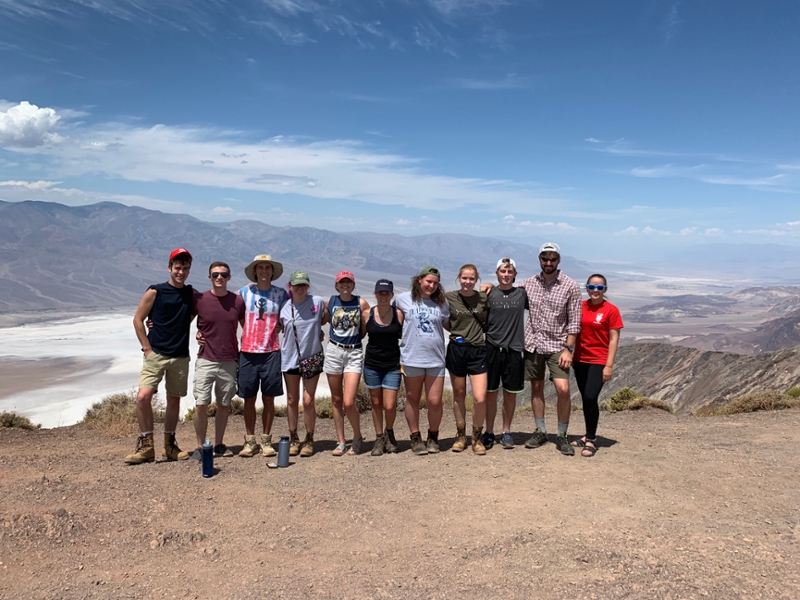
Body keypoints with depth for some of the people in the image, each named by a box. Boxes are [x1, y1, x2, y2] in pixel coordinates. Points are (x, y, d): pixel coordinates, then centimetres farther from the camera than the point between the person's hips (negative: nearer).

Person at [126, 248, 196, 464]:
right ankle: (146, 446, -4)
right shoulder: (155, 292, -3)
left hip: (180, 357, 3)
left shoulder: (191, 293, 6)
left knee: (174, 400, 10)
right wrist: (147, 348, -7)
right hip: (156, 354, -3)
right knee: (143, 396, -16)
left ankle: (169, 445, 24)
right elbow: (138, 320, -1)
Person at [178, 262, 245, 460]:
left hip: (230, 361, 2)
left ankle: (219, 445, 22)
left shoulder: (237, 301, 1)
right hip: (206, 360, -2)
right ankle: (200, 447, 8)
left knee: (224, 405, 9)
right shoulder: (199, 300, -4)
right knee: (201, 405, -5)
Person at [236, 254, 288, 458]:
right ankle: (250, 441, 16)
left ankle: (266, 440, 16)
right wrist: (246, 330, 0)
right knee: (249, 399, 5)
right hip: (248, 352, 1)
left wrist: (279, 327, -3)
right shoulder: (245, 292, 4)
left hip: (271, 352, 0)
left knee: (268, 398, 5)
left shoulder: (280, 294, 4)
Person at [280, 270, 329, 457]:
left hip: (311, 357, -2)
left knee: (308, 401, -2)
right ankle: (293, 439, 23)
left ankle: (309, 440, 14)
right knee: (292, 401, 10)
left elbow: (326, 319, 11)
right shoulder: (284, 308, -1)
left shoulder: (318, 302, -5)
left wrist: (315, 328, 1)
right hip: (290, 357, 2)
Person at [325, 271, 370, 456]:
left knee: (348, 402, -10)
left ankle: (357, 438, 14)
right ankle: (341, 442, 19)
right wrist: (332, 335, 9)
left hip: (354, 353, -2)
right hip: (333, 352, 3)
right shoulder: (330, 302, 4)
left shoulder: (361, 303, -2)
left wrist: (357, 335, -3)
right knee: (336, 401, 8)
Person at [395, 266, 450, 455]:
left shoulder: (441, 303, 7)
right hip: (411, 358, -1)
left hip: (436, 359, 1)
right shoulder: (404, 299, 1)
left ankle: (433, 437, 22)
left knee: (434, 402, 0)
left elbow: (450, 326, 17)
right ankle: (416, 438, 24)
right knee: (413, 399, 9)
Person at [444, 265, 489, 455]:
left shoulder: (483, 298, 1)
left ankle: (477, 437, 14)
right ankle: (460, 435, 29)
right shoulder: (448, 298, -2)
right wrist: (455, 331, 3)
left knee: (480, 398, -7)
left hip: (477, 351, 0)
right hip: (456, 350, 0)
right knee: (459, 396, 12)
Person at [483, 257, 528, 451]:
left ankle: (506, 432, 21)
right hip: (492, 349, -1)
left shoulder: (522, 294, 4)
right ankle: (489, 432, 17)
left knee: (510, 393, 8)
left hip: (514, 350, 1)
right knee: (491, 393, 5)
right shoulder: (489, 294, 1)